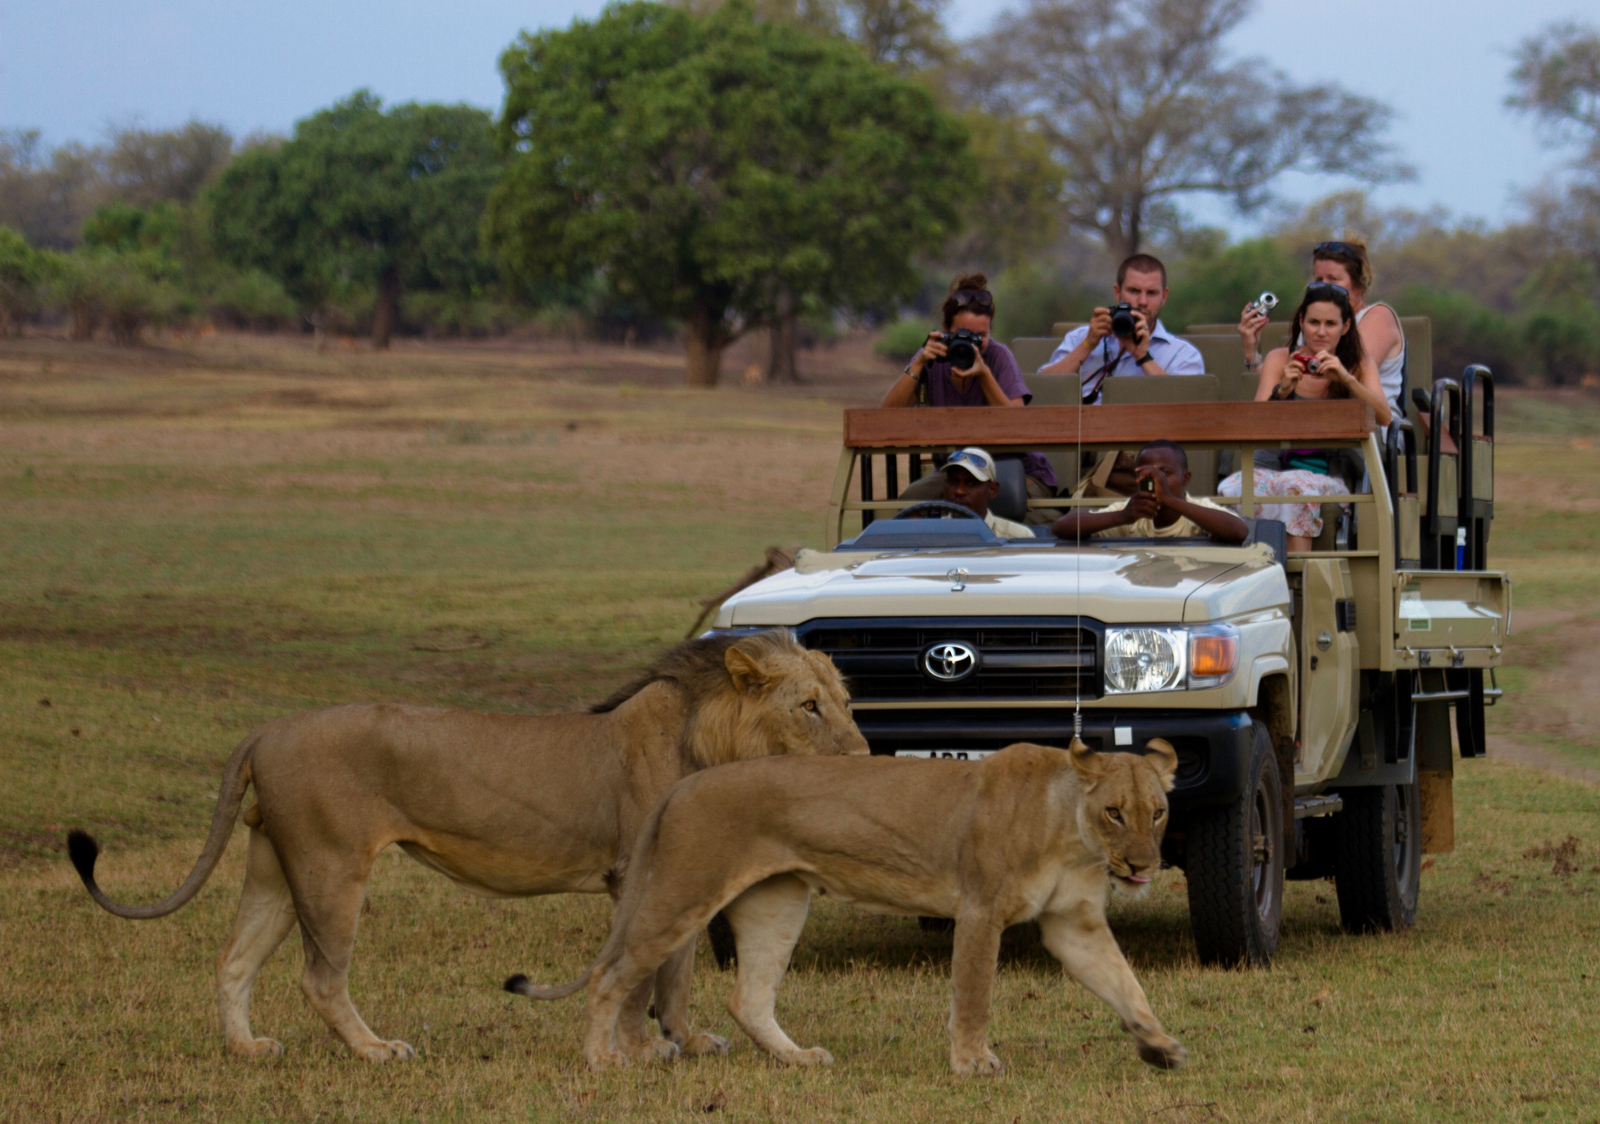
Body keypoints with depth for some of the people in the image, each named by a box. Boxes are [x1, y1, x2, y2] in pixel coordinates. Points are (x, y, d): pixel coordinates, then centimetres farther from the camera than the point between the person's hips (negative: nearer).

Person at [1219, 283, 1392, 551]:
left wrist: (1345, 378, -22)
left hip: (1329, 476, -1)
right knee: (1231, 489, -34)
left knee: (1297, 486, -38)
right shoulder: (1279, 359, 9)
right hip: (1273, 466, 1)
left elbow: (1384, 417, -7)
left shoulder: (1359, 363, 9)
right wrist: (1281, 392, -23)